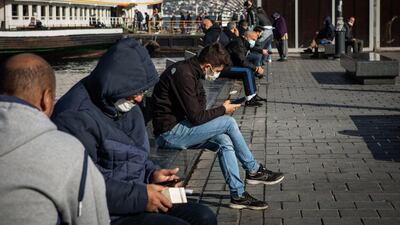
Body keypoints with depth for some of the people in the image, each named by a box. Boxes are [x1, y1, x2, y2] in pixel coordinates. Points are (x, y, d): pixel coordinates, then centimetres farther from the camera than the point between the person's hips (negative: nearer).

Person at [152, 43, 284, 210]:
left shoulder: (190, 71, 10)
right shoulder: (184, 75, -22)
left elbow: (197, 110, 14)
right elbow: (196, 116, -21)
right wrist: (223, 110, -8)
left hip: (178, 128, 9)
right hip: (169, 133, -9)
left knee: (224, 141, -5)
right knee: (229, 122, -13)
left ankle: (238, 195, -2)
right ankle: (253, 170, 3)